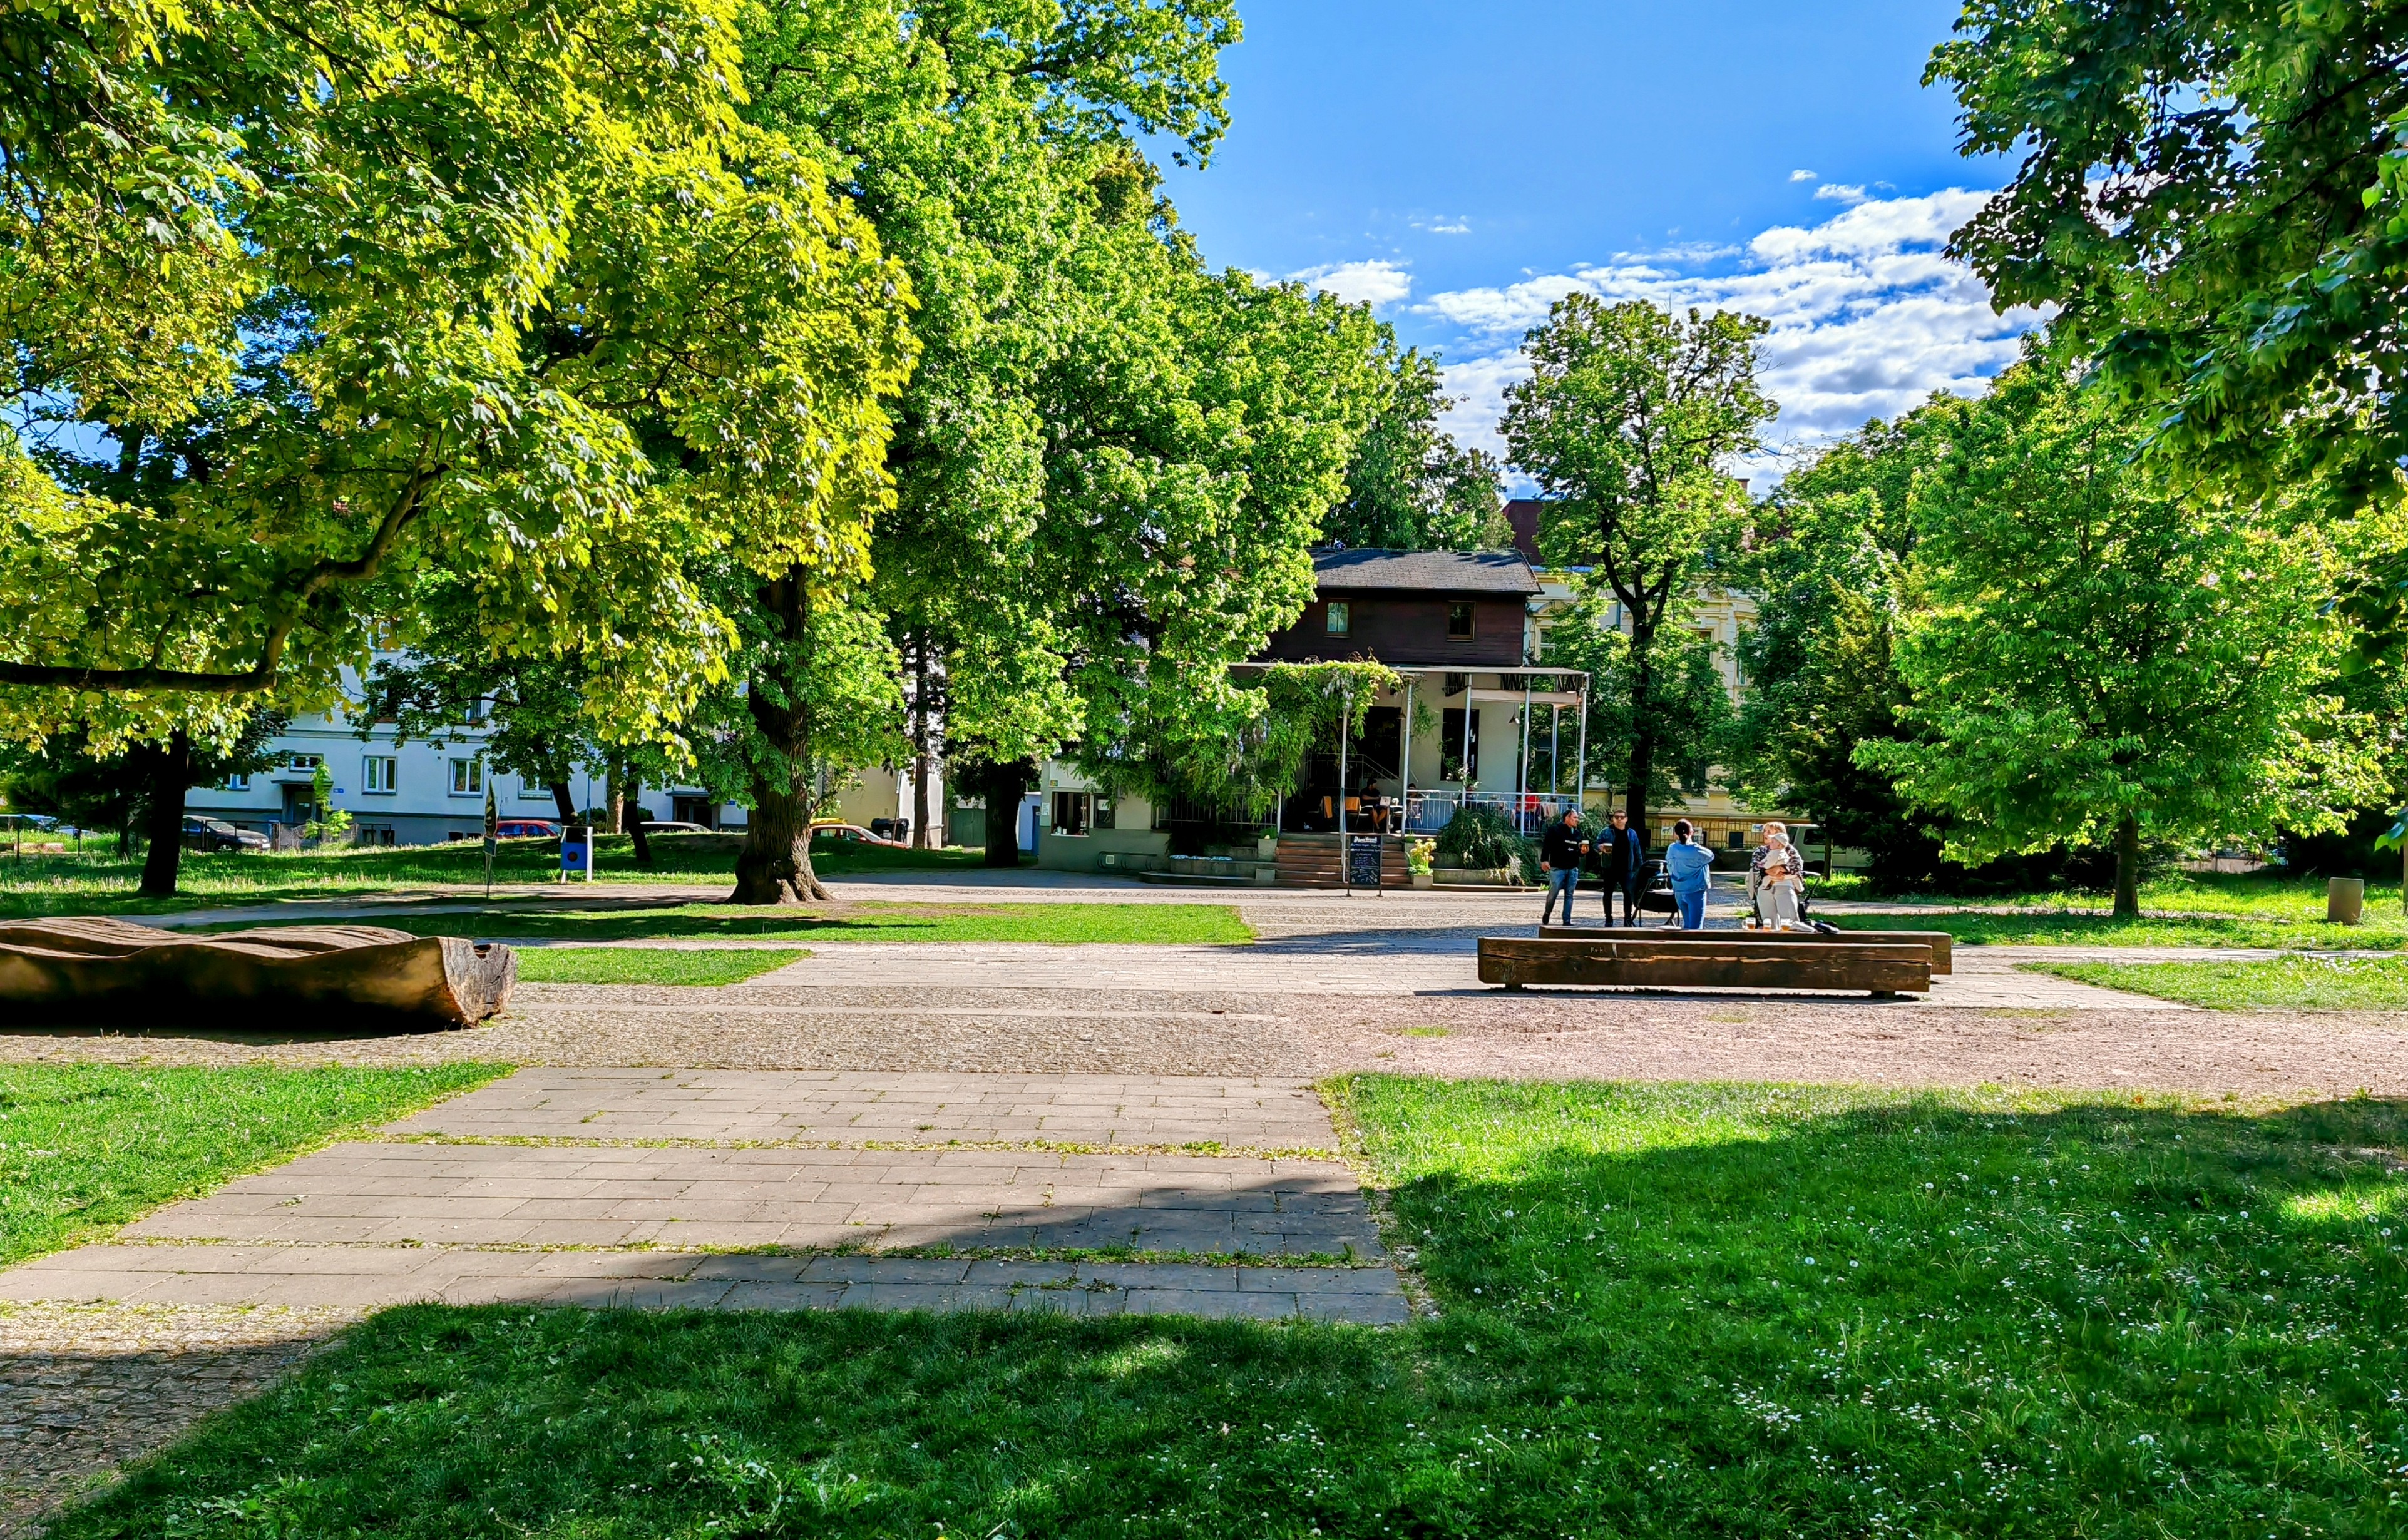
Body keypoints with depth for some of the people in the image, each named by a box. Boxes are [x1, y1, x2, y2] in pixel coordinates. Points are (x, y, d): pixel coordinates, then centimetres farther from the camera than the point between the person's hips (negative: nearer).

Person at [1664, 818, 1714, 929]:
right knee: (1695, 927, -4)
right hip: (1695, 892, -5)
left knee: (1687, 924, 18)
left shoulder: (1671, 849, -2)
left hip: (1679, 892, 5)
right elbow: (1711, 856, 6)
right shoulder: (1696, 850, -15)